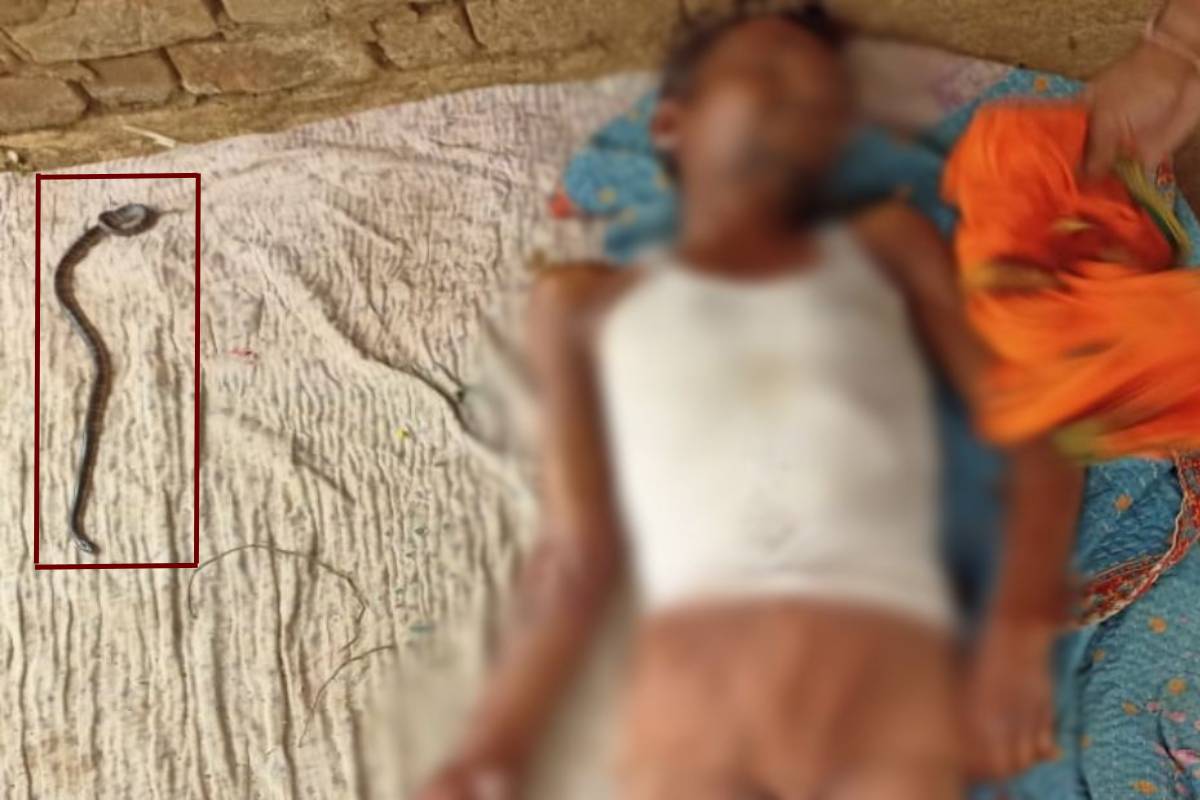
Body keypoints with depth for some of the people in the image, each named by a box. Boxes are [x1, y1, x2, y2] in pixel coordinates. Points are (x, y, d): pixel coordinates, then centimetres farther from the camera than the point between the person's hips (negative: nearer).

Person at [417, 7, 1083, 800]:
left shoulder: (887, 247, 20)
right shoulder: (589, 302, 19)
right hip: (694, 675, 0)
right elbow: (579, 554, 14)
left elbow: (1041, 428, 13)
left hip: (889, 670, 1)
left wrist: (1019, 632, -2)